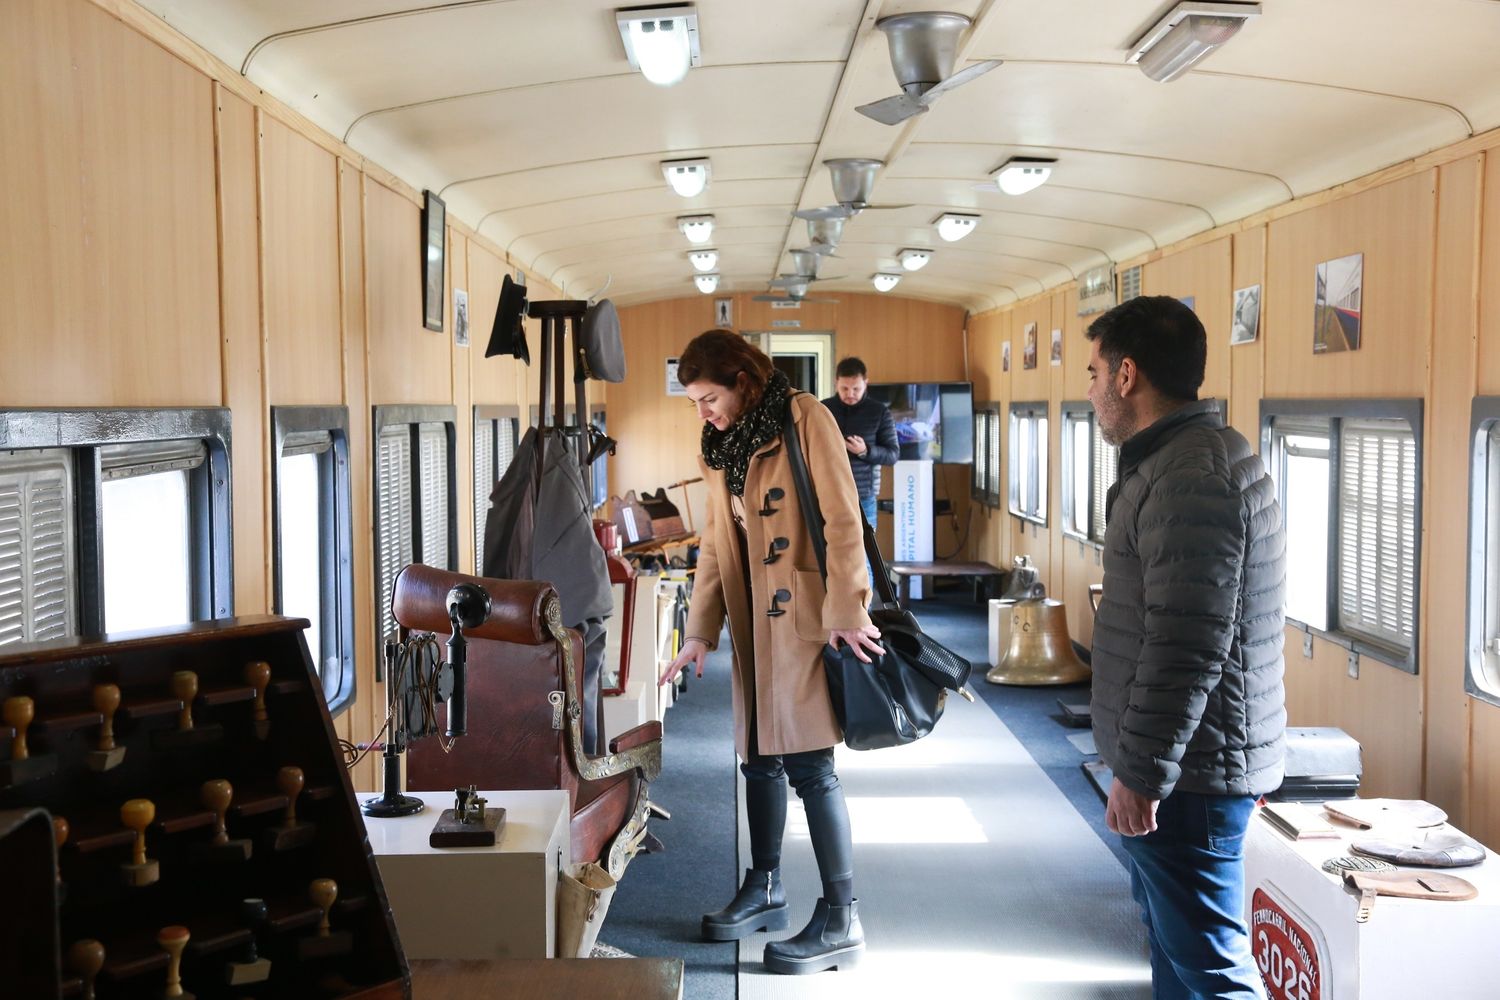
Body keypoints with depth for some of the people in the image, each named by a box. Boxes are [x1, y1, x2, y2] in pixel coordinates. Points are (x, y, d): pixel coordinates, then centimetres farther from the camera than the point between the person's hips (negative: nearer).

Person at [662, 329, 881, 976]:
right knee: (759, 756, 15)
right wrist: (700, 631, 9)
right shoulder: (723, 446, 13)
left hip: (806, 616, -8)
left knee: (808, 764, -8)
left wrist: (845, 613, -19)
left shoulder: (803, 419, -10)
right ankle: (764, 890, 31)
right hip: (754, 622, 8)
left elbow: (843, 519, -15)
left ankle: (841, 921, 1)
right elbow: (716, 543, 14)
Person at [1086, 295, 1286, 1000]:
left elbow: (1188, 646, -27)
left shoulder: (1191, 478, -21)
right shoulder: (1186, 456, 13)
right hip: (1186, 761, 11)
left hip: (1191, 770, -11)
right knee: (1171, 928, 22)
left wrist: (1142, 771, -21)